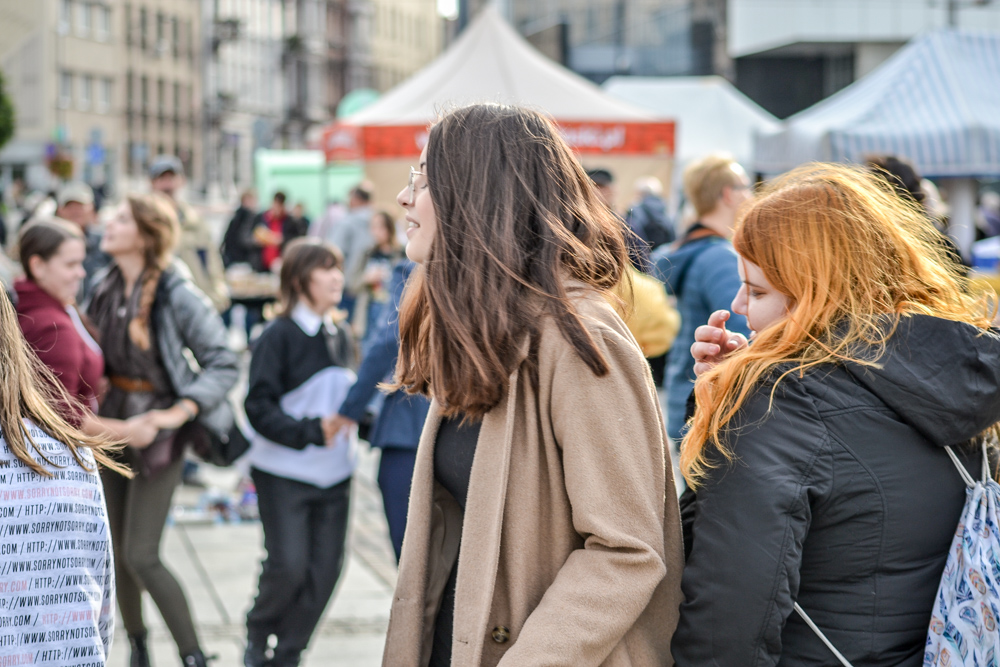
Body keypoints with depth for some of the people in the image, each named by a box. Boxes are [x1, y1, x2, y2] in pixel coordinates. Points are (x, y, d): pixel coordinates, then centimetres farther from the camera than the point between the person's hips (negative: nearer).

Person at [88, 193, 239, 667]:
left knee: (142, 555, -10)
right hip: (112, 418, 6)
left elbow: (223, 364, -14)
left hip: (156, 427, -6)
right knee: (116, 548, 12)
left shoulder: (177, 295, -16)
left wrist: (181, 411, -24)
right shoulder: (105, 288, 3)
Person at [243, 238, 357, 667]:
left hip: (334, 473, 6)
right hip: (284, 473, -6)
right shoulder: (279, 336, -11)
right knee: (288, 565, -8)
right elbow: (259, 406, -16)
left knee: (325, 570, 3)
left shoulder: (341, 337, 7)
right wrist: (310, 430, -24)